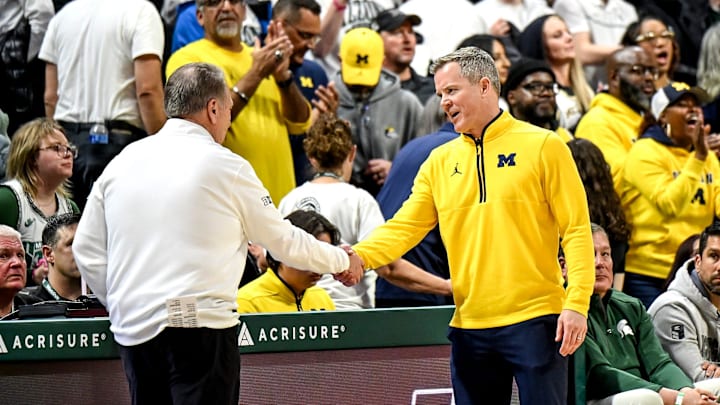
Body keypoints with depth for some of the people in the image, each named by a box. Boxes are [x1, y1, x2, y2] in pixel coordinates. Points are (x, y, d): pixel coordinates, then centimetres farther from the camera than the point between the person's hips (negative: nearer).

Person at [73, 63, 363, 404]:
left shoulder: (123, 161, 11)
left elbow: (86, 248, 12)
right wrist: (342, 261, 25)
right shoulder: (225, 166, -1)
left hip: (132, 327, 5)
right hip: (199, 324, -5)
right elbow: (284, 241, 8)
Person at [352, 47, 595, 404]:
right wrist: (357, 256, -14)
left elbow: (576, 229, -4)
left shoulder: (542, 146, -1)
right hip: (469, 326, 5)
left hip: (536, 320, -5)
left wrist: (577, 304, -14)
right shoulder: (440, 161, 12)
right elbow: (404, 227, 5)